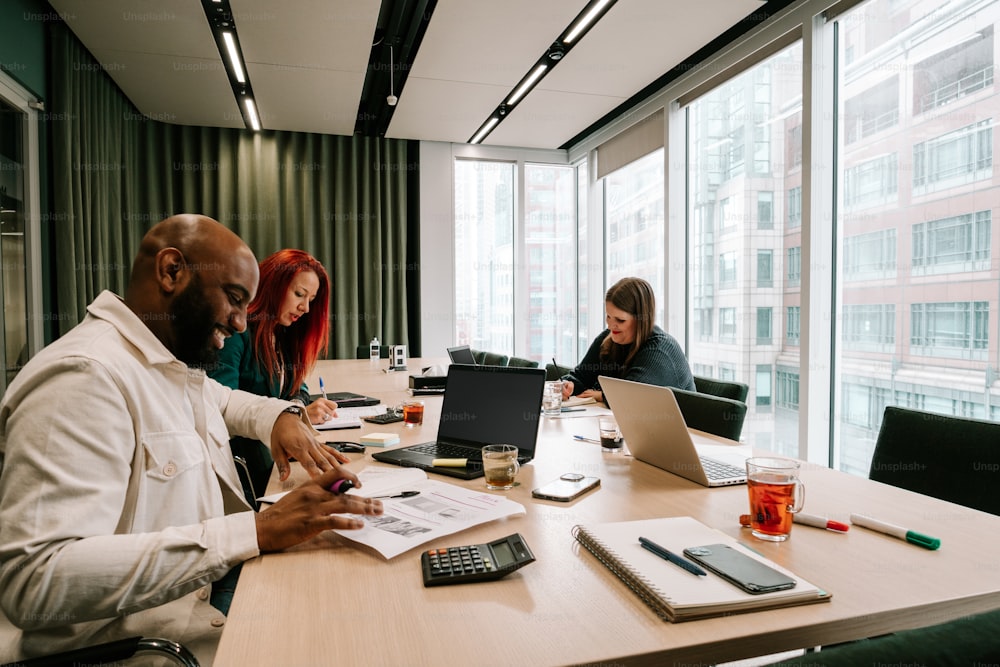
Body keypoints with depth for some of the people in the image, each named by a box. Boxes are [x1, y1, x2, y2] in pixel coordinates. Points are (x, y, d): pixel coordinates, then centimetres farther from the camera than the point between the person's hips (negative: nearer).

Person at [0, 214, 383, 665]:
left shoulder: (176, 365, 8)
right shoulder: (83, 376, -21)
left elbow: (222, 399, 29)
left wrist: (281, 416, 6)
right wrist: (254, 533, -33)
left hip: (214, 604, 9)